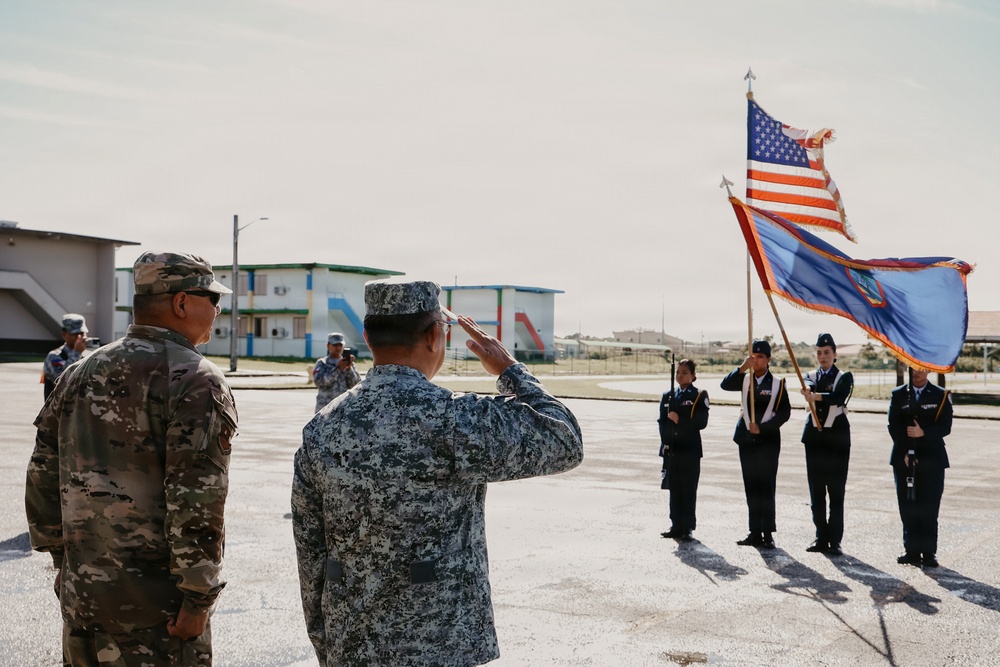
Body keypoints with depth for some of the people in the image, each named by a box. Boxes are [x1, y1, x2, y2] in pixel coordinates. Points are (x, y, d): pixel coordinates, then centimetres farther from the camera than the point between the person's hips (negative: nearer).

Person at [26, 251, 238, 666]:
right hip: (153, 611, -7)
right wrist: (198, 599, -15)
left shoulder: (80, 374, 9)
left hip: (79, 598, 7)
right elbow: (196, 499, -21)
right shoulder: (196, 380, -14)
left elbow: (42, 479, 13)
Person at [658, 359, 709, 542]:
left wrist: (680, 420, -16)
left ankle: (687, 528, 1)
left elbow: (701, 422, -9)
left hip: (690, 451, -4)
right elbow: (662, 422, 13)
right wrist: (665, 441, 0)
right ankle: (676, 526, 14)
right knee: (674, 489, 7)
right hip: (671, 450, 4)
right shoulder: (668, 397, 14)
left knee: (688, 489, -3)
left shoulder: (699, 396, 0)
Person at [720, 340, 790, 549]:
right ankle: (755, 532, 12)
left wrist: (763, 428, -12)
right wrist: (742, 368, -25)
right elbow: (725, 385, -12)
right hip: (746, 440, 3)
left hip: (768, 441, -3)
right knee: (751, 487, 7)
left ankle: (768, 533, 1)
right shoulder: (744, 379, 7)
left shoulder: (777, 383, -1)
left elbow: (784, 413, -4)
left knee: (767, 486, -3)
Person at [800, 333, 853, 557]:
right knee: (816, 493, 6)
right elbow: (808, 386, -14)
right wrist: (807, 390, -39)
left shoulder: (844, 377, 1)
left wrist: (816, 396, -40)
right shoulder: (810, 376, 12)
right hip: (814, 438, 4)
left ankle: (835, 540, 0)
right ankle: (821, 538, 13)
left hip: (837, 439, -4)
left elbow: (839, 397, -21)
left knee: (836, 493, -4)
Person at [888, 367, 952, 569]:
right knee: (907, 507, 1)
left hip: (931, 460, -2)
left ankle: (929, 552, 2)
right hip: (904, 459, 2)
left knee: (929, 507, -4)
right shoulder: (898, 394, 10)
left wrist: (923, 433, -19)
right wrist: (906, 452, -7)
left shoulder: (941, 395, 5)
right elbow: (893, 426, 2)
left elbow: (945, 427, -3)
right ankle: (912, 551, 7)